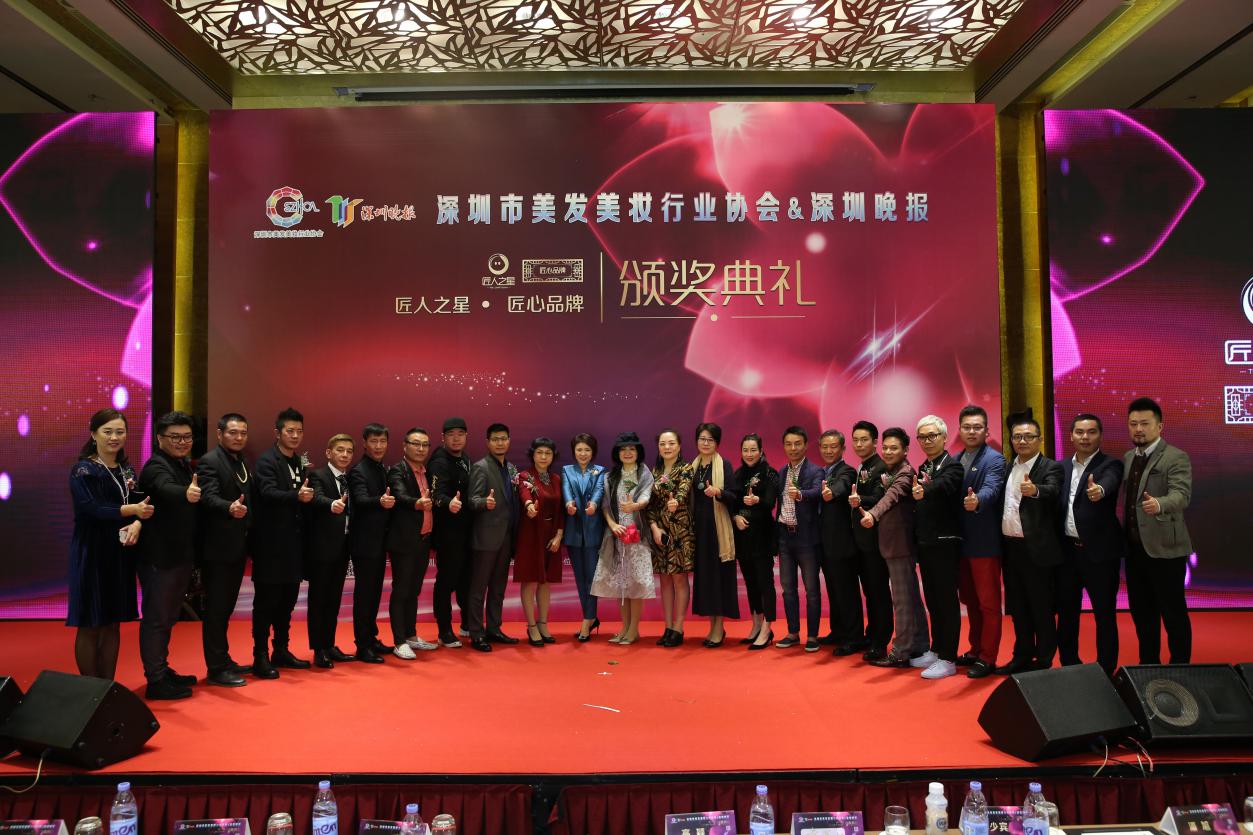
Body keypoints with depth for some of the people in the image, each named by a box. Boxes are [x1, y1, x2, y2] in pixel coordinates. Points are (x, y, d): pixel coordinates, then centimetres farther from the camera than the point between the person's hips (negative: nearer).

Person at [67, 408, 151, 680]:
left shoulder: (127, 470, 12)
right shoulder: (83, 470, -5)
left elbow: (141, 506, 4)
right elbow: (89, 508, -19)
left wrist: (137, 524, -17)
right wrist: (130, 510, -26)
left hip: (121, 553, 6)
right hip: (92, 553, -5)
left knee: (113, 622, 10)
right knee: (90, 625, 0)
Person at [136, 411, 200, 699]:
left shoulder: (184, 465, 11)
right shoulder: (156, 467, -17)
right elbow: (166, 489, -40)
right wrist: (186, 493, -59)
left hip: (180, 555, 9)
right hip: (159, 557, -9)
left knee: (167, 618, 19)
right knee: (156, 618, 0)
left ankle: (163, 672, 32)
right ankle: (156, 681, 9)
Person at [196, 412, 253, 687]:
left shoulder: (242, 461, 13)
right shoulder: (209, 462, -12)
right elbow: (209, 497, -27)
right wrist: (230, 508, -44)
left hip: (237, 547, 8)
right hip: (217, 548, -8)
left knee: (226, 608, 16)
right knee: (216, 609, -1)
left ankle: (224, 661, 26)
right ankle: (216, 669, 6)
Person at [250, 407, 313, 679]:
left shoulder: (300, 462, 14)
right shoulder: (266, 460, -10)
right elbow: (268, 492, -27)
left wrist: (307, 494, -3)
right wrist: (297, 496, -40)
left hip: (293, 542, 7)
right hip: (271, 543, -7)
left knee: (288, 599, 14)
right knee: (266, 600, 0)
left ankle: (281, 651, 26)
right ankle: (260, 657, 9)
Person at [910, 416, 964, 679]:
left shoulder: (953, 465, -10)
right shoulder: (922, 469, 14)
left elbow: (944, 485, -32)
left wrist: (924, 490, -51)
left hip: (945, 544, -7)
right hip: (925, 544, 7)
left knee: (947, 600, -1)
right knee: (932, 599, 15)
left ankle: (948, 659, 6)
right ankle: (936, 650, 27)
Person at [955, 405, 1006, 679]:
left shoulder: (994, 460, -11)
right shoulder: (955, 461, 11)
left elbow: (991, 489, -28)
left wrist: (976, 501, -48)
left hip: (984, 542, -7)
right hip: (961, 541, 7)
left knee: (988, 603, 3)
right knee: (969, 600, 17)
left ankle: (987, 658, 12)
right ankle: (975, 650, 29)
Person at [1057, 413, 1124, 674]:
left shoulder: (1110, 465, -6)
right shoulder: (1062, 467, 10)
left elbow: (1109, 483, -29)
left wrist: (1099, 490, -50)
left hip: (1099, 550, -5)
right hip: (1067, 550, 5)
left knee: (1105, 615, 4)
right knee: (1066, 612, 14)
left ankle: (1105, 670, 16)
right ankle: (1069, 665, 28)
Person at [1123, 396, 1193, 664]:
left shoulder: (1176, 458, -11)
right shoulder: (1127, 458, 12)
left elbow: (1181, 495, -26)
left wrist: (1158, 504, -45)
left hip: (1164, 547, -7)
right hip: (1134, 547, 7)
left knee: (1173, 612, 3)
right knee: (1141, 611, 15)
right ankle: (1148, 664, 27)